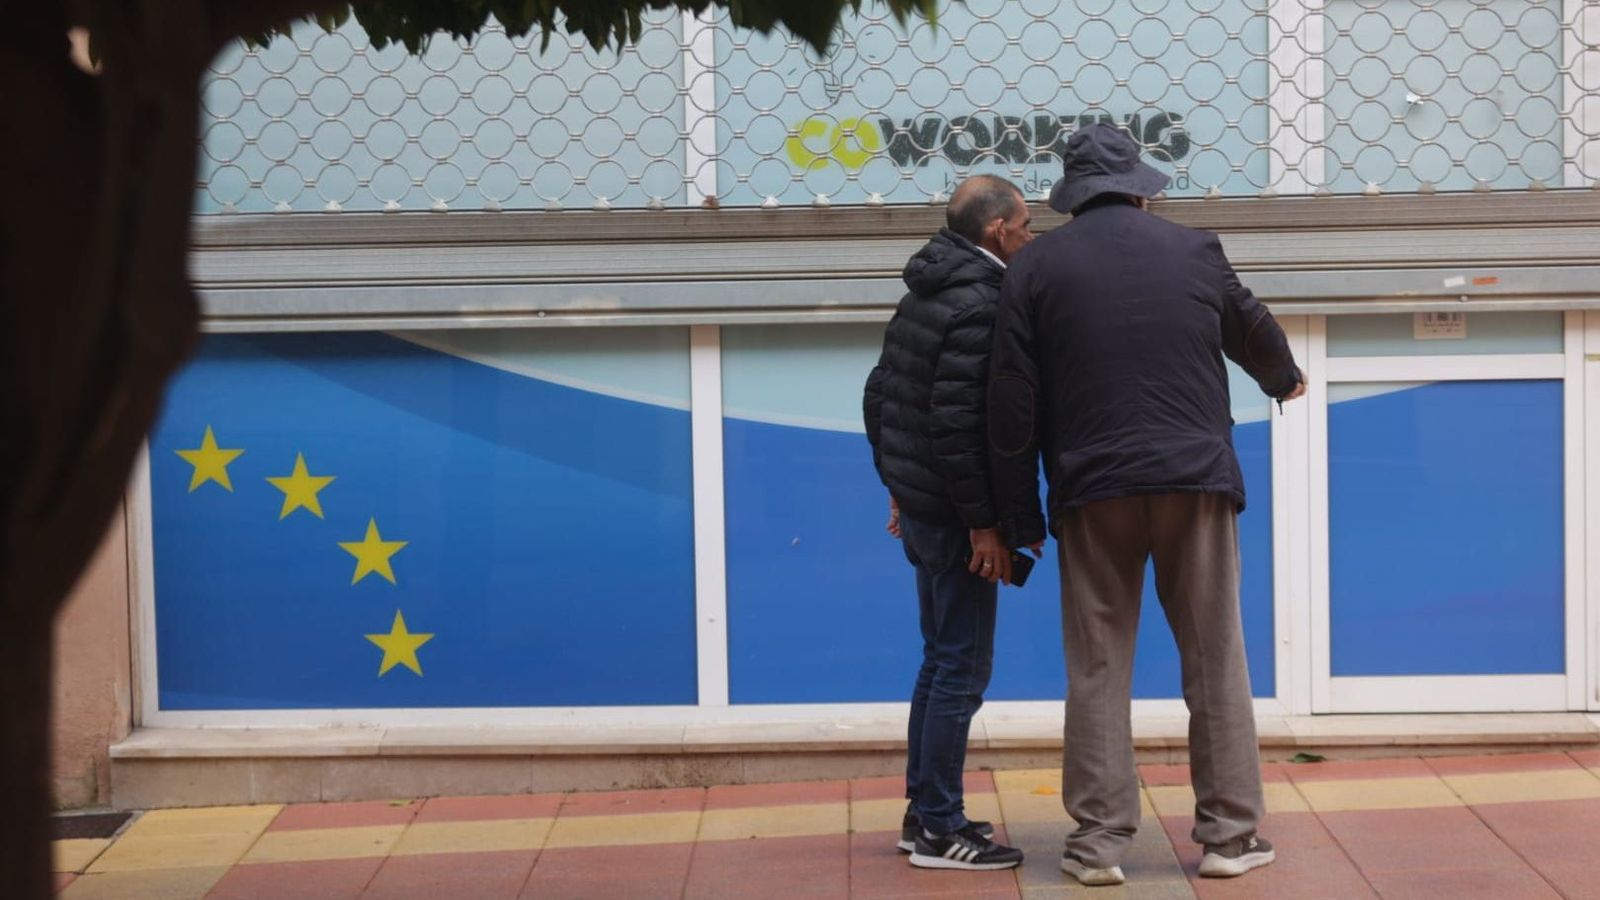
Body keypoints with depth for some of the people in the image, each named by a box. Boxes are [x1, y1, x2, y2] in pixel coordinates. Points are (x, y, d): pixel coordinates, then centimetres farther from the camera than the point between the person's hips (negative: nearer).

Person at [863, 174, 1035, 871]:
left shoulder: (923, 295, 12)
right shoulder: (980, 304, -17)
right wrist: (983, 522, -21)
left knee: (940, 660, 17)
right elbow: (957, 421, -24)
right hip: (954, 514, -10)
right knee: (962, 669, -3)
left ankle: (922, 812, 24)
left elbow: (878, 395, 18)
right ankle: (938, 831, 2)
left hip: (919, 505, 10)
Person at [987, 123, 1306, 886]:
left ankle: (1099, 839, 5)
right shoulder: (1193, 251, 7)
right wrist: (1285, 378, 48)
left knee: (1097, 668, 6)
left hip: (1092, 488, 0)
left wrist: (1019, 518, 5)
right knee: (1215, 660, 8)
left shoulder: (1035, 267, 3)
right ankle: (1230, 833, 11)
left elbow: (1012, 406, 0)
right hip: (1195, 479, 1)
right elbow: (1253, 330, 26)